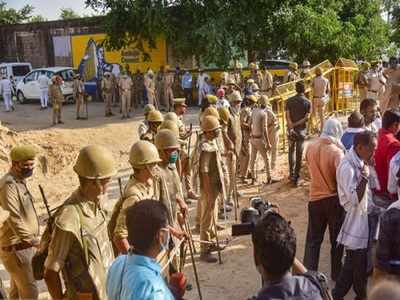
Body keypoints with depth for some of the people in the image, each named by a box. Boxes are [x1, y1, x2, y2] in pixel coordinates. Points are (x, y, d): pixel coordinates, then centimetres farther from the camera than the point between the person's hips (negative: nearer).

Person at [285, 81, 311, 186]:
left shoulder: (289, 100, -2)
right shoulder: (307, 102, -5)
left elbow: (287, 115, -9)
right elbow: (306, 117, -12)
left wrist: (291, 127, -13)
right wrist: (296, 124, -9)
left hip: (292, 130, 1)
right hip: (302, 130, -1)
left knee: (291, 151, 16)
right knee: (299, 153, 6)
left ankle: (292, 174, 8)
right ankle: (296, 177, 9)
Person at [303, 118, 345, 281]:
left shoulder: (310, 148, -5)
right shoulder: (337, 151, -19)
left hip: (315, 198, 3)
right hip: (334, 199, -3)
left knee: (313, 239, 12)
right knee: (336, 239, 14)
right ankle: (336, 274, 26)